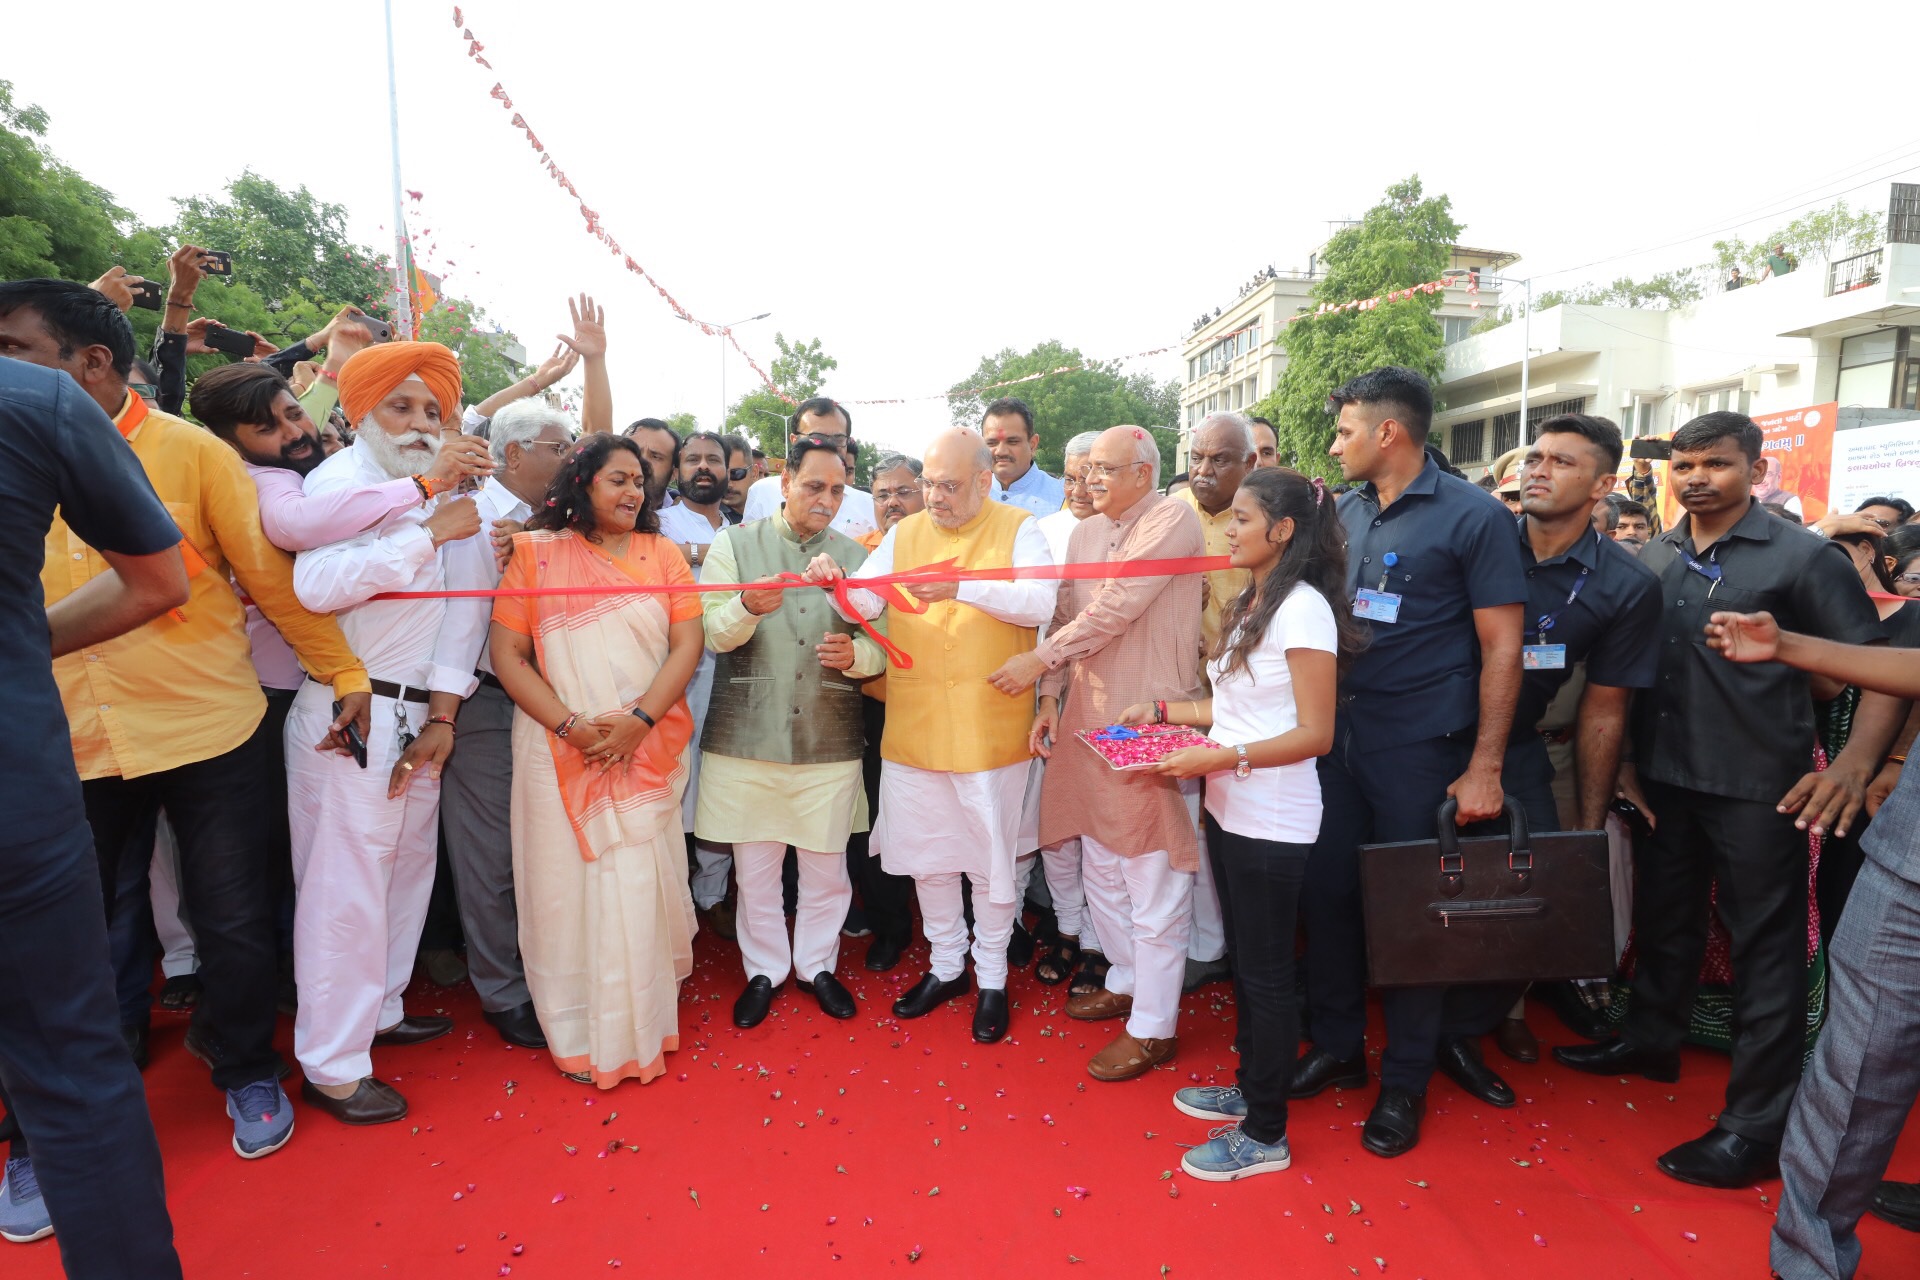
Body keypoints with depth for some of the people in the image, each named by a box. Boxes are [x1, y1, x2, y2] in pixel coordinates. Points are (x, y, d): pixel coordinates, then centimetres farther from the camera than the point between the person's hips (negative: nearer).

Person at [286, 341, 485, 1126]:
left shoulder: (432, 494, 14)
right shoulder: (343, 479, -8)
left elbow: (452, 610, 7)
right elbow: (317, 584, -27)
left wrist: (442, 713, -1)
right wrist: (430, 534, -22)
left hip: (416, 714, 8)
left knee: (407, 868, 17)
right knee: (346, 885, -2)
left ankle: (380, 1010, 34)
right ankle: (331, 1066, 10)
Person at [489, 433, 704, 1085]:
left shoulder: (663, 553, 8)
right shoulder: (536, 552, 4)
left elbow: (686, 645, 0)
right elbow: (508, 654, -1)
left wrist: (639, 721, -13)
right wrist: (569, 725, -13)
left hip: (647, 752, 1)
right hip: (559, 752, -1)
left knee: (640, 887, 6)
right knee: (568, 886, 5)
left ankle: (638, 1029, 27)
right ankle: (578, 1034, 23)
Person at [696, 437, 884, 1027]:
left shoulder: (856, 557, 8)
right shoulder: (734, 544, 3)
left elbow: (881, 646, 5)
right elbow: (714, 633, -8)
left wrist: (855, 654, -18)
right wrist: (748, 607, -30)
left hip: (831, 740, 1)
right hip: (747, 735, -1)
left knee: (827, 864, 10)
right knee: (754, 867, 11)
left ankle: (817, 964, 34)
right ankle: (764, 969, 33)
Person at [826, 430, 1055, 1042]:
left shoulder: (1017, 528, -2)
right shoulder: (904, 534, 8)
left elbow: (1040, 602, -17)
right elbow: (865, 602, -3)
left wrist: (961, 588, -29)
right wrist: (837, 584, -25)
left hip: (990, 729, -4)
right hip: (913, 727, 4)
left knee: (991, 855, 9)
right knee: (926, 851, 16)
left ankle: (991, 978, 30)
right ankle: (945, 965, 37)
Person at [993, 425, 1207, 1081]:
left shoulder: (1172, 521, -9)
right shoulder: (1085, 533, 14)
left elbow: (1117, 606, -17)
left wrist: (1040, 659, -14)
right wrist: (1051, 699, 7)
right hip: (1087, 716, 8)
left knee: (1152, 875, 0)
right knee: (1101, 864, 18)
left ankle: (1153, 1027, 14)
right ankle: (1126, 980, 38)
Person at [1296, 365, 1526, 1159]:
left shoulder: (1472, 518, -8)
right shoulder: (1345, 514, 8)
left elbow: (1501, 647, -9)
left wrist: (1484, 767, -12)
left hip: (1418, 751, -5)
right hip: (1337, 737, 5)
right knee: (1326, 892, 11)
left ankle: (1405, 1081, 26)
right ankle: (1338, 1046, 32)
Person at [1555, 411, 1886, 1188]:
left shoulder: (1803, 558, -7)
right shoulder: (1652, 559, 5)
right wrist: (1626, 757, 6)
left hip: (1759, 787, -4)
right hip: (1664, 776, 5)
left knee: (1767, 947, 4)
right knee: (1664, 918, 19)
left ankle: (1756, 1121, 14)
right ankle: (1651, 1038, 39)